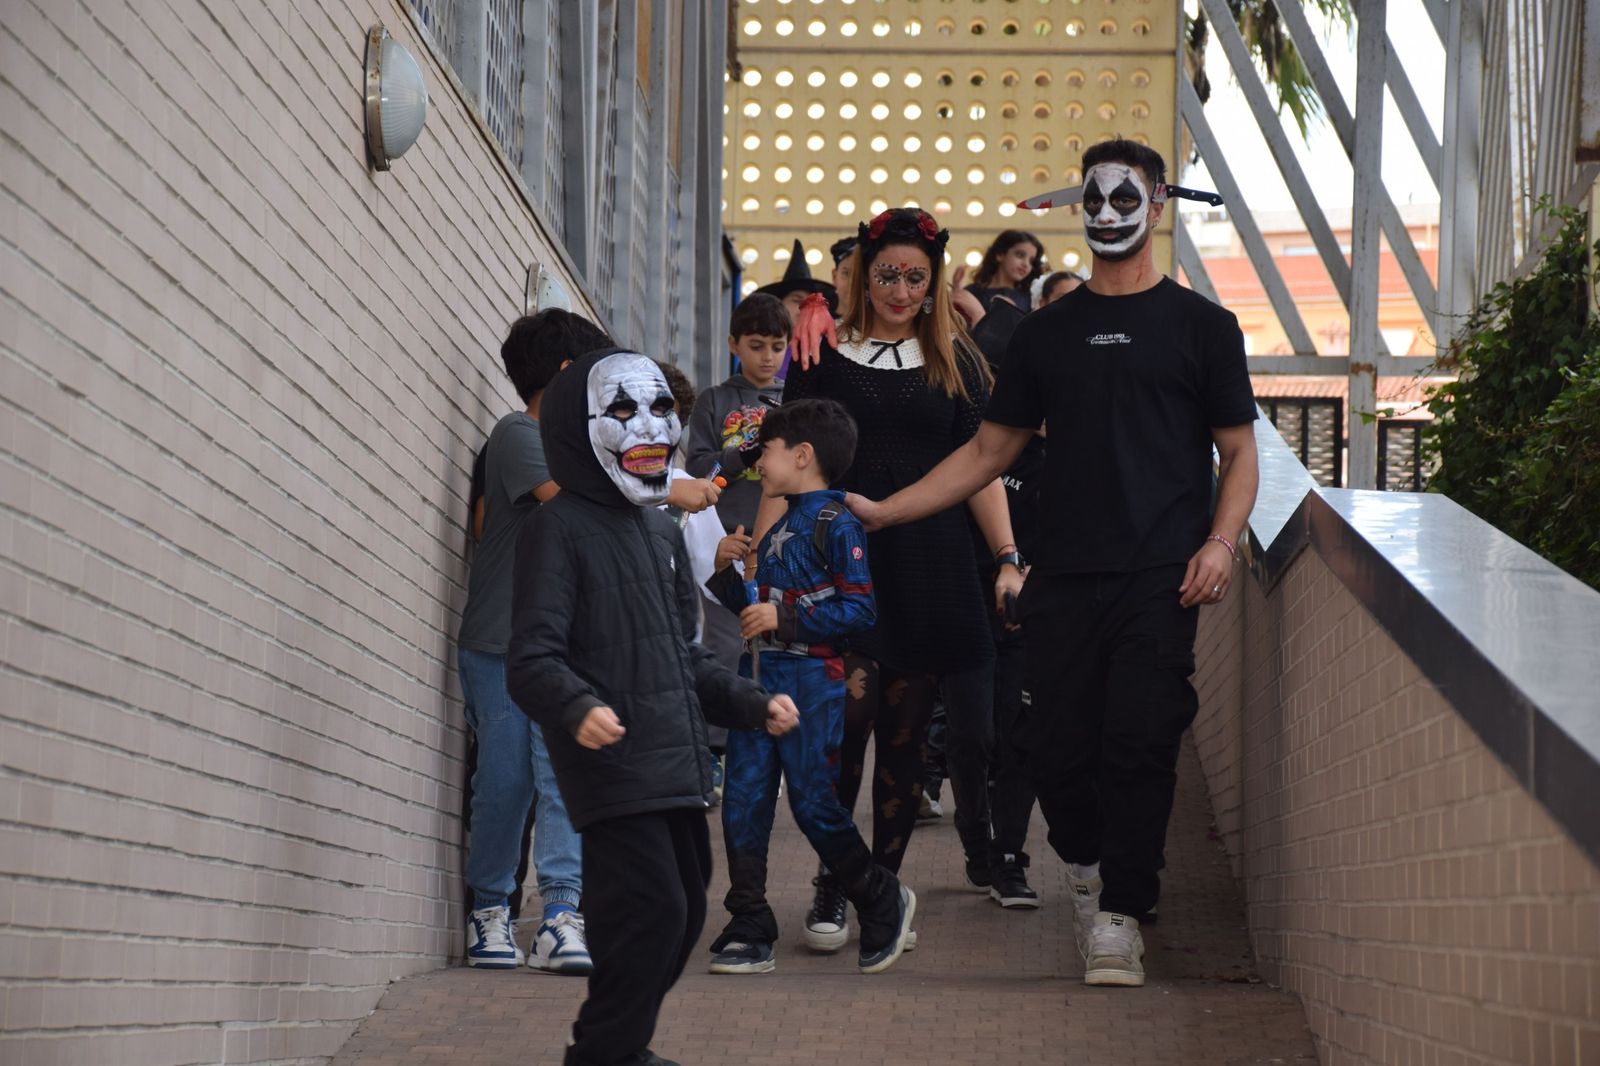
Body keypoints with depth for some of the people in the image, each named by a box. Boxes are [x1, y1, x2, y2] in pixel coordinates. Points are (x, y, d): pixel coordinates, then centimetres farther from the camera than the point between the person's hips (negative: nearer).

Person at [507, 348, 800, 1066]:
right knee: (652, 911, -15)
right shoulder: (558, 530, -7)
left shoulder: (662, 533, 20)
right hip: (612, 765, -9)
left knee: (683, 912, 13)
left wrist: (752, 706, 17)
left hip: (677, 765, 9)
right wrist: (577, 708, -35)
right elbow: (533, 660, -16)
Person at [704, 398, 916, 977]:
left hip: (813, 682, -8)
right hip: (761, 679, 9)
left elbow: (860, 608, -17)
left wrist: (785, 618, -19)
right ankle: (750, 931, 5)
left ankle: (883, 902, 16)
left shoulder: (837, 525, -9)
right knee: (743, 802, 2)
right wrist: (729, 570, 10)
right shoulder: (778, 528, 20)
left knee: (814, 803, -5)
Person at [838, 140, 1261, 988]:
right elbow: (991, 450, 19)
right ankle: (1084, 868, 27)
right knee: (1059, 746, 0)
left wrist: (1220, 543, -10)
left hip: (1161, 576, -3)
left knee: (1138, 742, -11)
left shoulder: (1199, 326, 8)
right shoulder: (1047, 332, 16)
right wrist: (884, 511, 12)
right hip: (1064, 576, 3)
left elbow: (1238, 450, 7)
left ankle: (1118, 918, -6)